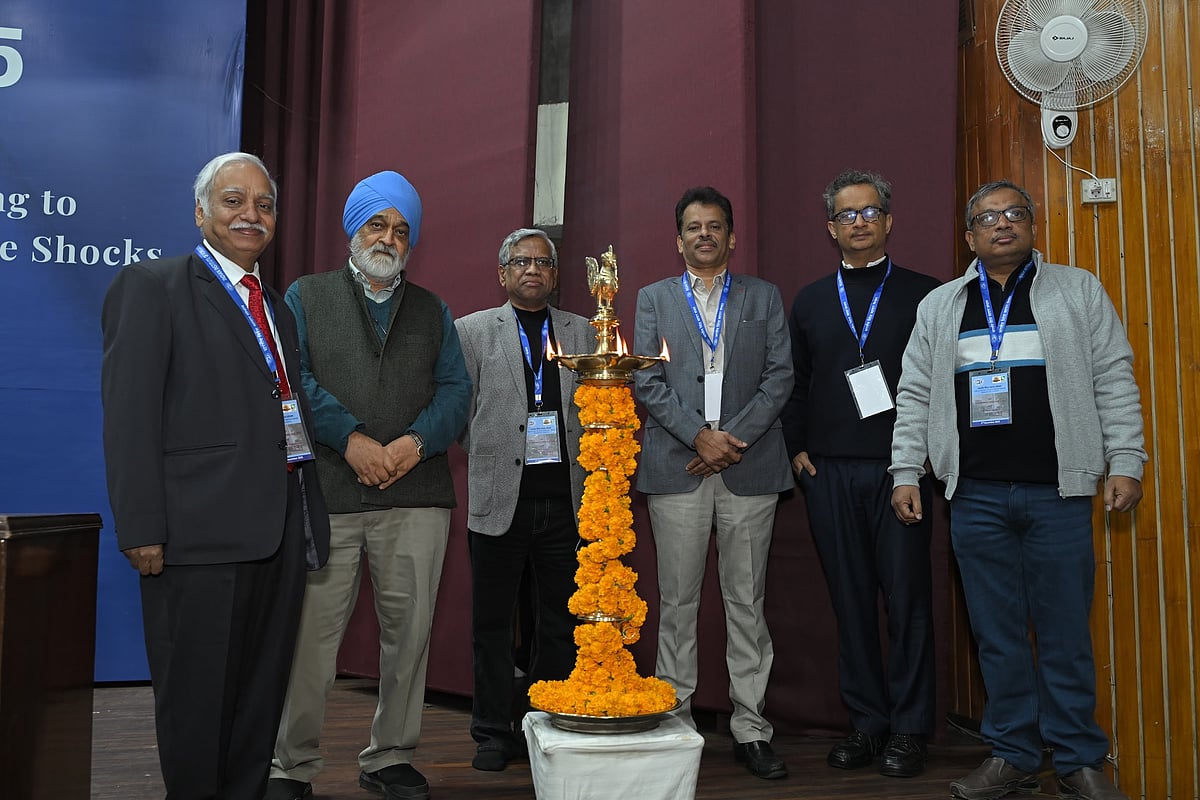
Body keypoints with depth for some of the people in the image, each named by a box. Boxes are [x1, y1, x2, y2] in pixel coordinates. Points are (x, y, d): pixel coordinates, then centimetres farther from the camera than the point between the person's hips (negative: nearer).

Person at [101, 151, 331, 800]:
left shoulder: (276, 305, 20)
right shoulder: (150, 287, -1)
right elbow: (130, 416, -9)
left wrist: (307, 517, 9)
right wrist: (142, 528, -16)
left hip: (280, 529, 7)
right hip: (201, 529, -6)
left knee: (262, 689, 14)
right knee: (197, 692, 5)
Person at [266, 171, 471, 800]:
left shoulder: (432, 311, 19)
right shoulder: (307, 296, 12)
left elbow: (456, 389, 8)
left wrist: (417, 441, -10)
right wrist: (350, 438, -13)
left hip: (417, 495, 3)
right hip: (325, 493, -2)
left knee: (409, 632, 7)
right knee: (311, 634, 0)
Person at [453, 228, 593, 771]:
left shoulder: (583, 333, 11)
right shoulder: (472, 330, 5)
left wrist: (583, 466, 3)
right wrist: (487, 459, 0)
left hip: (567, 501, 2)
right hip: (499, 501, -1)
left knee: (561, 623, 8)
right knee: (492, 624, 6)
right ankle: (495, 733, 19)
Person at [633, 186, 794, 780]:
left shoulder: (764, 298, 13)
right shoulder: (654, 298, 12)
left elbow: (780, 376, 4)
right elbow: (647, 381, 2)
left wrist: (735, 438, -8)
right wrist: (700, 435, -9)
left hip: (749, 467, 0)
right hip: (676, 465, 0)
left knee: (746, 602, 5)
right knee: (677, 601, 4)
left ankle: (750, 729, 13)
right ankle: (675, 720, 15)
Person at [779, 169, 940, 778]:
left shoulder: (924, 294, 6)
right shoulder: (810, 301, 14)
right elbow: (794, 385, 14)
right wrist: (798, 450, 4)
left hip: (900, 469, -2)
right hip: (829, 472, 2)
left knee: (907, 598, 1)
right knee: (850, 599, 6)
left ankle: (909, 728, 13)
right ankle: (866, 723, 17)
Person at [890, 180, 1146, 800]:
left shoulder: (1078, 291, 8)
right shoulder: (939, 307, 12)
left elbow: (1114, 380, 4)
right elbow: (915, 396, 10)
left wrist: (1125, 463, -3)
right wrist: (905, 474, 4)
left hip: (1058, 493, -1)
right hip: (976, 496, 2)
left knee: (1065, 632, 4)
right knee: (998, 634, 8)